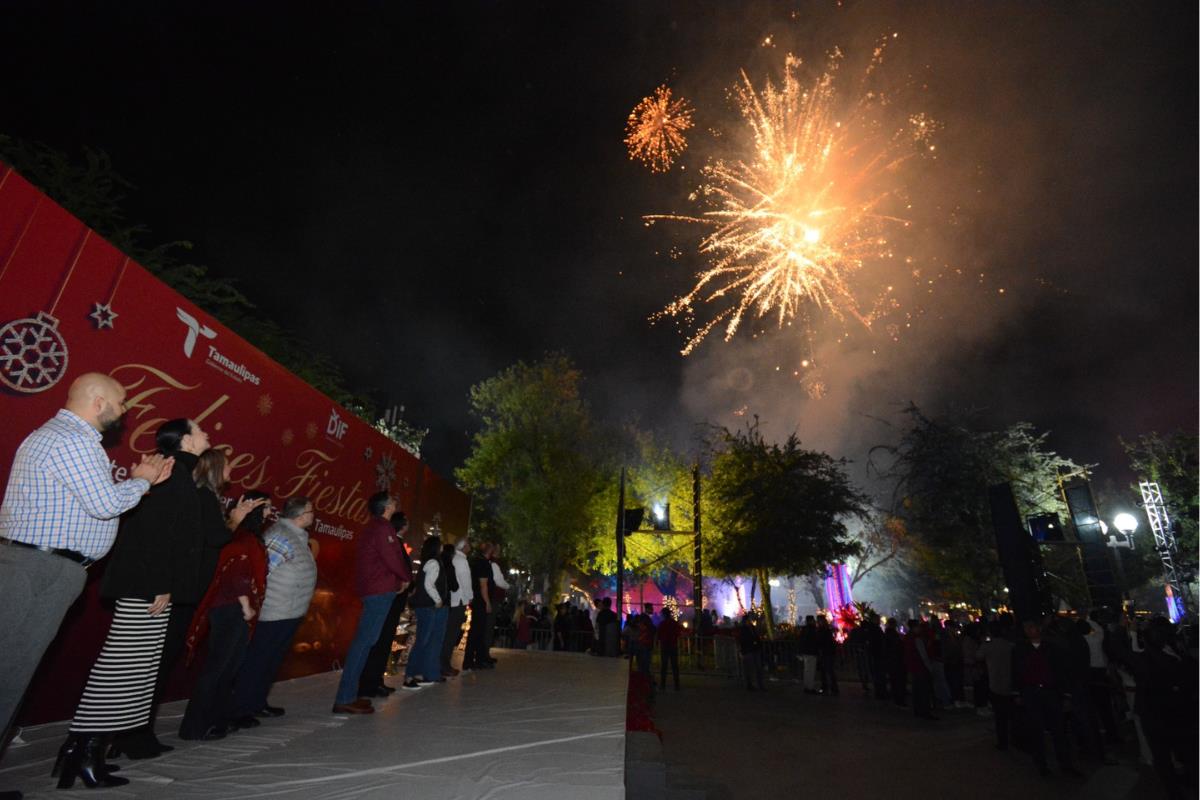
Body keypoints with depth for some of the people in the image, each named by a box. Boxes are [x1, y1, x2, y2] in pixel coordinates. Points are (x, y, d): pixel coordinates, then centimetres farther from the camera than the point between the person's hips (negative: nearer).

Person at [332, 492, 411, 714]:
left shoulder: (374, 526, 17)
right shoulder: (383, 528, -13)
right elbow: (392, 559, -16)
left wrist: (400, 578, 9)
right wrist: (407, 578, 1)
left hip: (373, 588, 10)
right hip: (381, 589, -10)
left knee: (364, 640, 13)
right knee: (364, 641, -8)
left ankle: (349, 694, 19)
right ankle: (345, 699, -6)